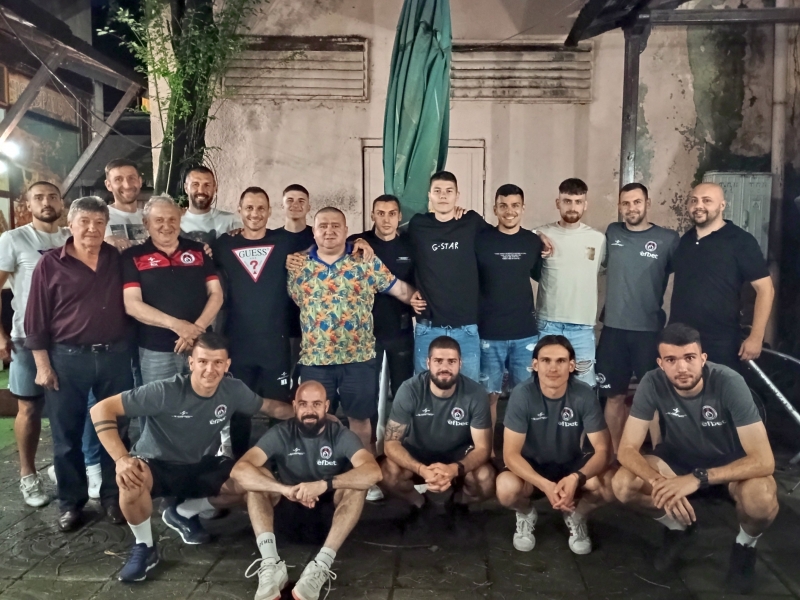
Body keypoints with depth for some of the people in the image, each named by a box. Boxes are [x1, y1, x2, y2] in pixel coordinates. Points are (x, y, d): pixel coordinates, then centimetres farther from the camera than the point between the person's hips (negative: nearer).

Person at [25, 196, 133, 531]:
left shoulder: (118, 260, 4)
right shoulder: (50, 264, -3)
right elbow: (36, 319, -2)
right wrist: (43, 364, -4)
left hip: (115, 356, 2)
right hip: (67, 359, -2)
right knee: (67, 435, 7)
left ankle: (113, 496, 26)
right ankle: (71, 502, 23)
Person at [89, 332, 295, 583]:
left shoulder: (233, 390, -13)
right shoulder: (166, 391, -28)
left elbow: (267, 406, 6)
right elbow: (101, 409, -28)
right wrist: (121, 458, -39)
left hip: (197, 467, 5)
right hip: (155, 466, -4)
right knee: (131, 480, -39)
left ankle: (182, 514, 10)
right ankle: (144, 547, -8)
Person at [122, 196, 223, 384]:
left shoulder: (199, 251, 8)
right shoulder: (133, 257, 2)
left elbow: (216, 294, 4)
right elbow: (132, 304, -6)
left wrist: (198, 327, -12)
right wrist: (175, 324, -19)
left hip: (201, 346, 2)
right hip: (156, 351, -2)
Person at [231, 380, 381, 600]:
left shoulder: (341, 435, -16)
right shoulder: (280, 433, -14)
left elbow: (373, 472, -34)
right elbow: (239, 470, -28)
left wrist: (324, 484, -48)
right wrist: (284, 489, -44)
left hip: (330, 508, -1)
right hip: (289, 507, 1)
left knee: (356, 484, -30)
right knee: (256, 477, -24)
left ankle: (321, 566, -37)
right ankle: (270, 564, -35)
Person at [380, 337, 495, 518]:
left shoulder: (476, 394, -22)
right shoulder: (409, 390, -24)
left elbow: (483, 447, -19)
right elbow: (391, 443, -23)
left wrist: (455, 469, -41)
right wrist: (421, 469, -42)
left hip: (459, 456, 0)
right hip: (417, 453, 0)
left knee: (487, 482, -29)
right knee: (387, 474, -30)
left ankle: (459, 501, 9)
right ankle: (419, 502, 6)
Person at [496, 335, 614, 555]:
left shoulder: (584, 395, -19)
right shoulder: (522, 395, -23)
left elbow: (603, 450, -19)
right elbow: (511, 453, -22)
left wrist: (576, 478, -39)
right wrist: (545, 485, -38)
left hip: (571, 465, 2)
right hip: (531, 467, -1)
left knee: (610, 484, -28)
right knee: (506, 488, -34)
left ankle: (576, 516, 7)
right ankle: (526, 515, 5)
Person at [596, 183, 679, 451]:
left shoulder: (668, 239, -3)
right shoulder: (612, 233, 5)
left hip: (650, 331, -2)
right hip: (613, 329, 2)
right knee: (614, 396, 10)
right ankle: (617, 454, 25)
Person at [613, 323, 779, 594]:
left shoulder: (729, 383, -30)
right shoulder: (652, 384, -24)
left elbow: (763, 460, -32)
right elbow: (627, 450, -23)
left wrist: (698, 478, -45)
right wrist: (660, 483, -43)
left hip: (730, 465, -2)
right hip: (679, 460, 2)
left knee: (762, 499, -35)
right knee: (623, 484, -24)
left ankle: (745, 544, 2)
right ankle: (678, 528, 9)